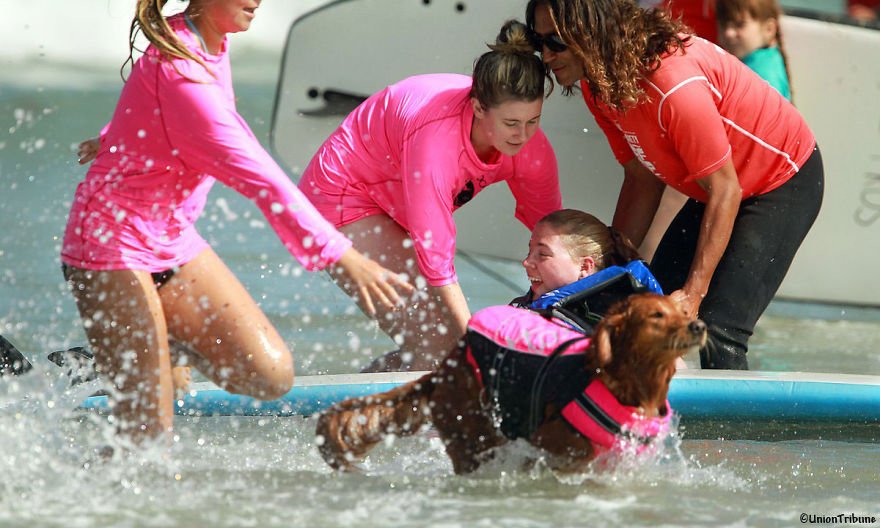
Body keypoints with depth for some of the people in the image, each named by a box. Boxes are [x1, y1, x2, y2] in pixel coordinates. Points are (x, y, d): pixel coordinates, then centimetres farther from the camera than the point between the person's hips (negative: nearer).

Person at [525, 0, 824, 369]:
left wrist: (693, 293, -26)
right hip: (719, 184, 9)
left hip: (786, 183, -9)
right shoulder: (599, 86, -8)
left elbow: (725, 191, -27)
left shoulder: (675, 86, -35)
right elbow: (642, 180, 2)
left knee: (717, 330, -19)